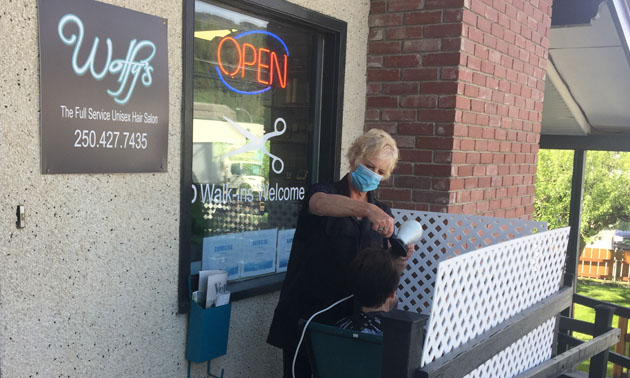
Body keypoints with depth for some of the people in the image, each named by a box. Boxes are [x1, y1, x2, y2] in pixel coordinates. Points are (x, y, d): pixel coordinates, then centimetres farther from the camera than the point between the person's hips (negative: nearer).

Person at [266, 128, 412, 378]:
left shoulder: (381, 214, 10)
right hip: (305, 312, -3)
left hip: (348, 317, 4)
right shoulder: (325, 191, -3)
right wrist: (367, 210, -43)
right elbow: (321, 203, -29)